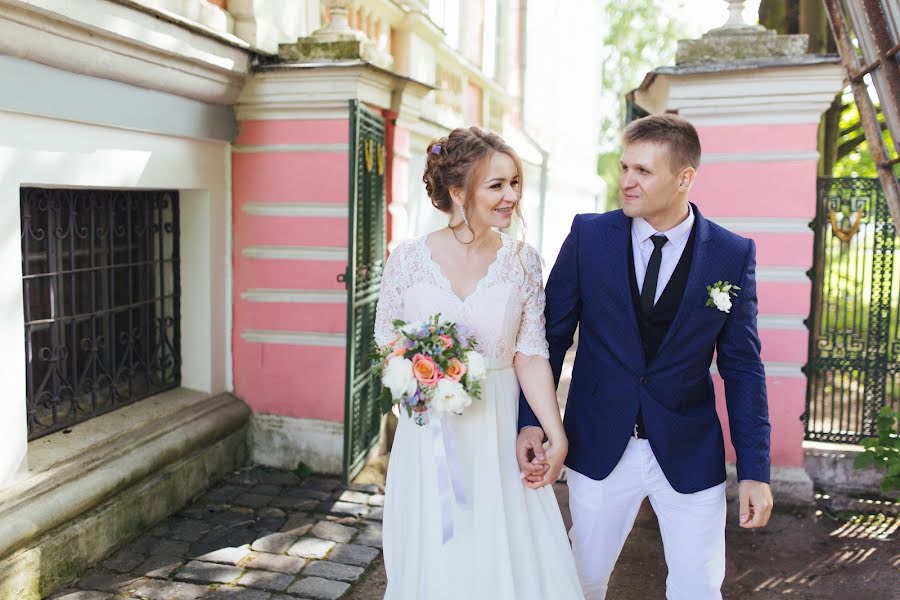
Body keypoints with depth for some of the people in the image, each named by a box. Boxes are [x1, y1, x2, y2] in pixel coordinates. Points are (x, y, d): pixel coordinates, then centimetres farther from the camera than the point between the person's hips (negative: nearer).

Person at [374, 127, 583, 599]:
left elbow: (531, 355, -5)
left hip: (499, 436, 1)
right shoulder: (408, 258, -7)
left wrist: (556, 435, -15)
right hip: (428, 437, 0)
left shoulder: (522, 261, -4)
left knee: (507, 558, 8)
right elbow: (384, 340, 3)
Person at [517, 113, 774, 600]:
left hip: (691, 455, 0)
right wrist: (530, 420, -11)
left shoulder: (733, 255, -6)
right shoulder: (589, 235, -6)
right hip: (599, 447, 1)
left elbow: (742, 368, -1)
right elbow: (551, 334, -2)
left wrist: (755, 471, -3)